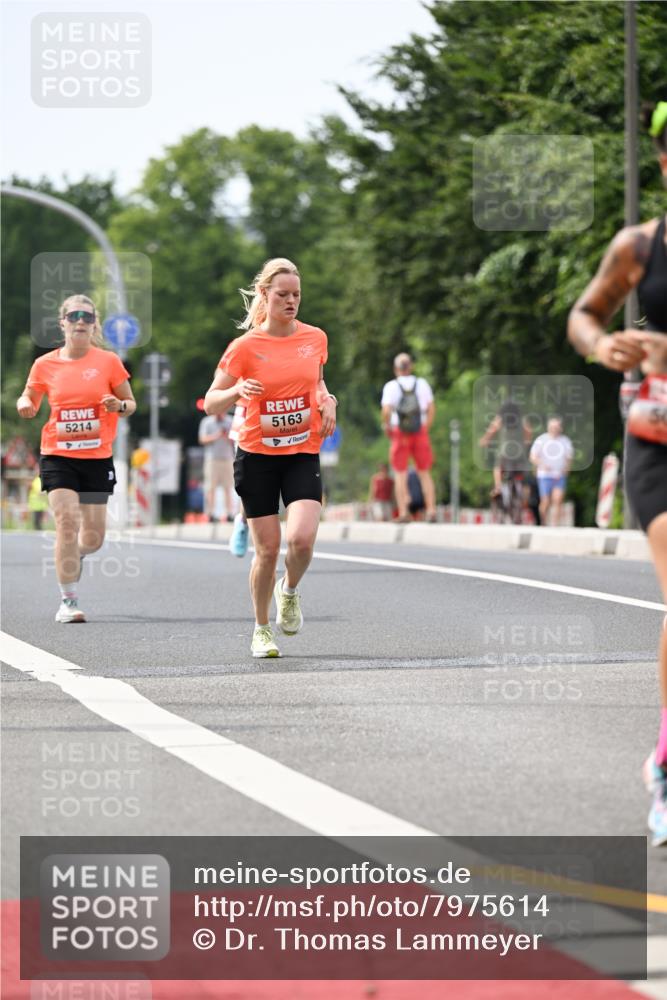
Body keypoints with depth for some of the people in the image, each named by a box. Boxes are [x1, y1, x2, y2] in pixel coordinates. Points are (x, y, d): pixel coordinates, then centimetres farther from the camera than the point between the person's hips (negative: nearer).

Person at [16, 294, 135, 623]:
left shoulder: (108, 361, 0)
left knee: (93, 538, 4)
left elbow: (130, 404, 7)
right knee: (67, 521, -17)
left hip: (98, 457, 1)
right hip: (57, 456, -1)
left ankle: (74, 554, 42)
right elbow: (28, 398, 14)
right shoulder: (45, 365, 1)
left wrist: (119, 405, -16)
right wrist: (25, 405, -9)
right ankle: (68, 601, -10)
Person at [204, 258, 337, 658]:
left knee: (302, 537, -19)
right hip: (257, 456, -2)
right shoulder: (246, 346, -7)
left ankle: (290, 591, 14)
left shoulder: (316, 338, 4)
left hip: (303, 455, 2)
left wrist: (327, 401, 2)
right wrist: (237, 391, -25)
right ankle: (262, 630, 20)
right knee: (268, 549, -1)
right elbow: (211, 403, -4)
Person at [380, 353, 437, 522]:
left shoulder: (391, 386, -2)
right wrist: (426, 428, 9)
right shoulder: (422, 384, 5)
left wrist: (387, 426, 2)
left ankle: (403, 512, -4)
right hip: (420, 432, 2)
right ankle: (431, 510, 2)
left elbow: (386, 411, -13)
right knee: (424, 473, 10)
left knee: (400, 474, 3)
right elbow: (431, 408, 2)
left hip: (399, 433, -2)